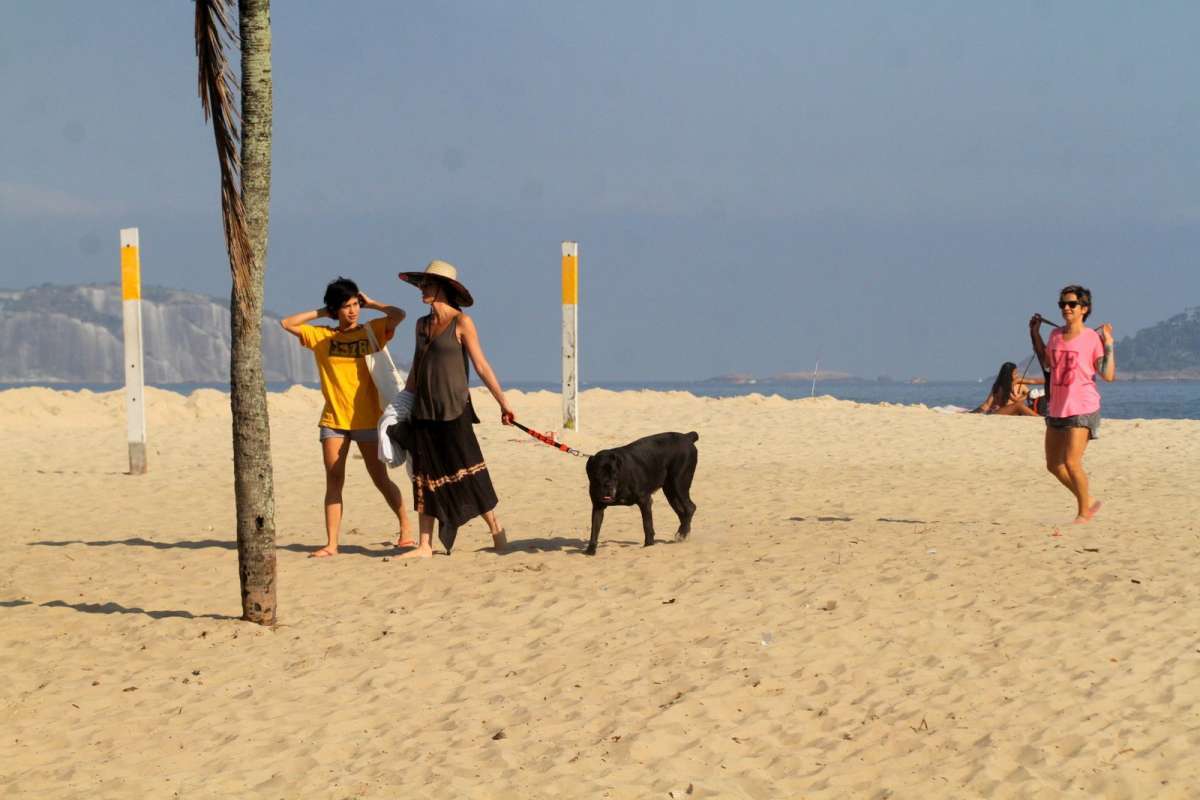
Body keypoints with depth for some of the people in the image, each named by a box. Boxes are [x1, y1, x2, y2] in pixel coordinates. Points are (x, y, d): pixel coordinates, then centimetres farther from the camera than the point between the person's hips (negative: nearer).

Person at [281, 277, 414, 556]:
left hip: (367, 419, -2)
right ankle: (331, 544, -1)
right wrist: (320, 313, 4)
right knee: (333, 481, -1)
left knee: (380, 478, 3)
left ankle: (406, 528, 18)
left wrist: (371, 304, 0)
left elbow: (399, 315, -12)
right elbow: (287, 324, 5)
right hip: (333, 420, 2)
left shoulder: (372, 331, 2)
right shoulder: (320, 336, 7)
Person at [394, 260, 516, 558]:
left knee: (469, 473, -3)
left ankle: (495, 528, 14)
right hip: (424, 412, 6)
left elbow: (482, 366, -5)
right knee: (426, 479, 6)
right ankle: (425, 546, 9)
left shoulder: (461, 322, -5)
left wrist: (503, 402, -8)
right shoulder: (422, 324, 12)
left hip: (453, 411, -6)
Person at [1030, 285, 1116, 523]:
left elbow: (1108, 375, -13)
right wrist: (1035, 334, 20)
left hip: (1082, 408, -7)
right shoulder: (1056, 335, 8)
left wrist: (1108, 343, -17)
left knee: (1071, 462, -13)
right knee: (1054, 465, 10)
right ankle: (1089, 501, 27)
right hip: (1057, 407, 7)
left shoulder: (1092, 338, -9)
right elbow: (1047, 364, 25)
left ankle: (1084, 513, 4)